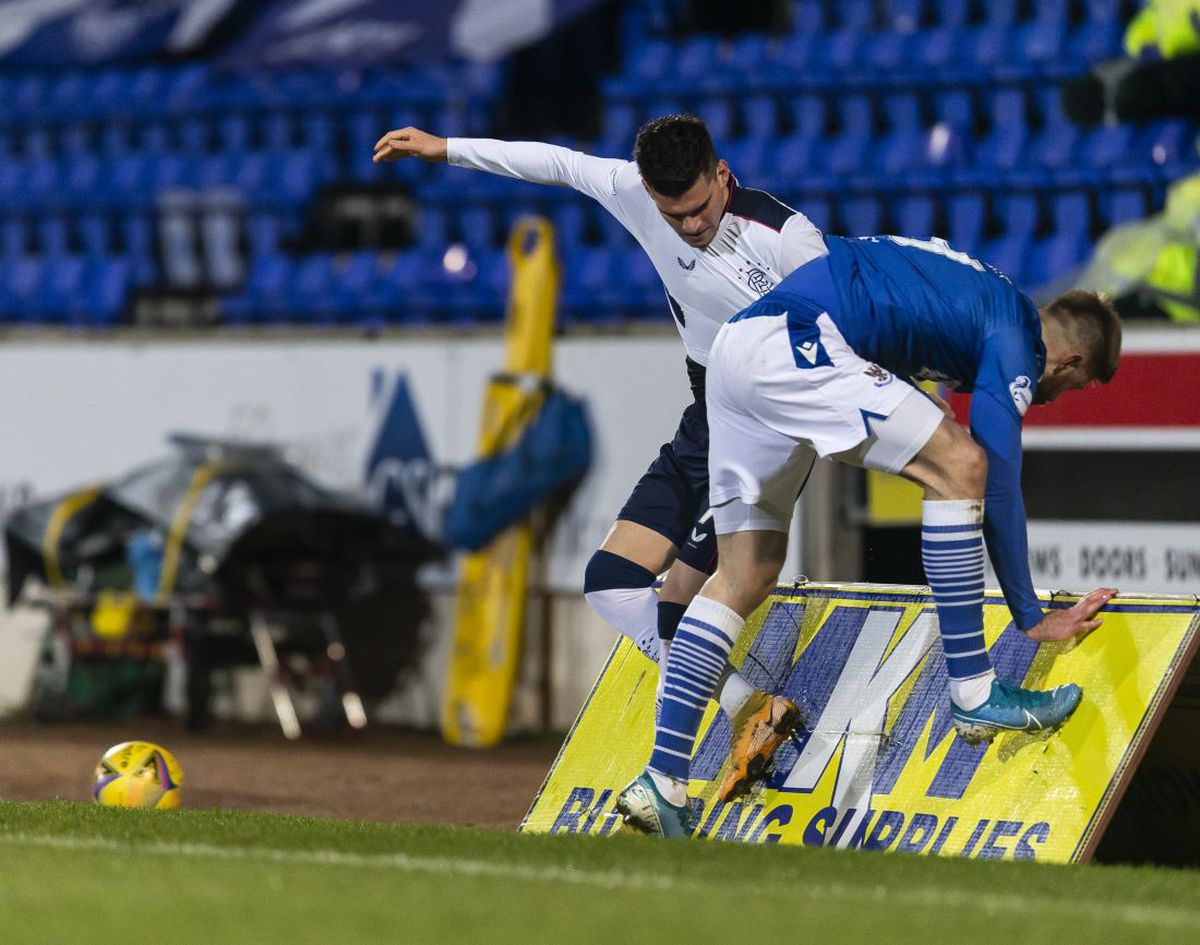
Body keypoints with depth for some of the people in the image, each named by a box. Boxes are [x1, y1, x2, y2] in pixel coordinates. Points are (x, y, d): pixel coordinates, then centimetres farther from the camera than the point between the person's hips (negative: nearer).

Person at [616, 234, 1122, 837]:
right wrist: (1030, 617, 3)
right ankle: (973, 694, -5)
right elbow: (999, 483, -3)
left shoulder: (983, 300, 27)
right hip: (790, 342, -10)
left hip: (732, 349, 10)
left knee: (744, 576, 12)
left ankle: (661, 782, 8)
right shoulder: (1015, 342, 0)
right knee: (962, 466, -7)